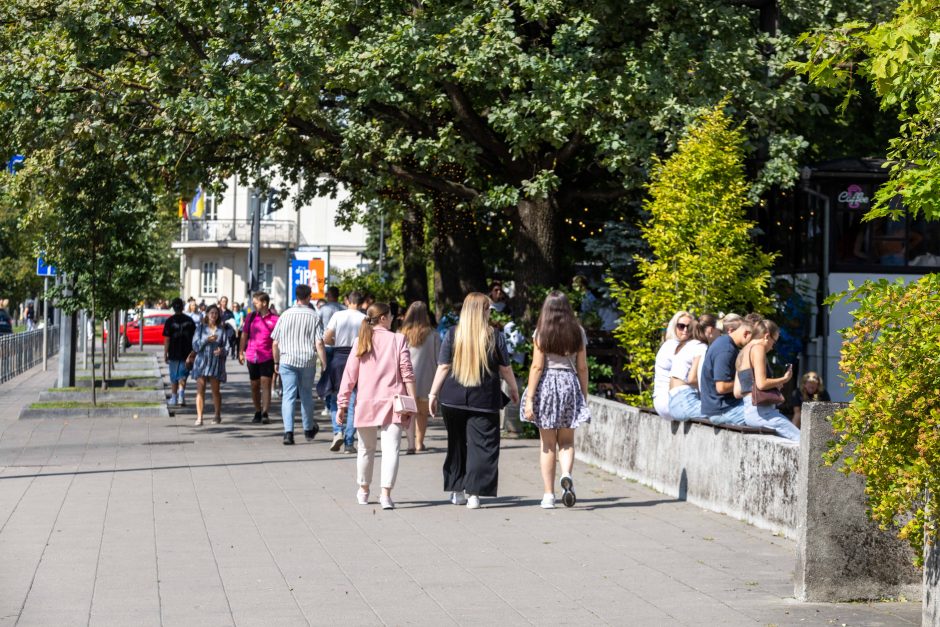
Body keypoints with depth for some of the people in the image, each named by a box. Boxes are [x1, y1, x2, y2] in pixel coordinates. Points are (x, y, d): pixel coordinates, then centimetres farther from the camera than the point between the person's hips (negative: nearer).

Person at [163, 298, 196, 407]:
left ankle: (173, 398, 20)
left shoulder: (170, 321, -7)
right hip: (186, 353, 1)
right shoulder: (189, 320, 1)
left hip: (173, 353, -1)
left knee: (174, 378, 12)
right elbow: (194, 337, 5)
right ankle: (181, 394, -18)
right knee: (183, 376, 4)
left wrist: (165, 354, -1)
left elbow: (167, 339, -8)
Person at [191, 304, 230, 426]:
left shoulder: (221, 329, 6)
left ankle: (217, 415, 21)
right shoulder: (201, 328, 5)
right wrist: (206, 340, -18)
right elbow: (195, 345, -2)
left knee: (216, 391, 7)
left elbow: (227, 346, 5)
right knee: (200, 390, -7)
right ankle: (199, 417, -10)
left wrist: (222, 351, -17)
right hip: (202, 361, 0)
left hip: (216, 363, 1)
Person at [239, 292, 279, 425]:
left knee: (266, 384, -11)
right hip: (252, 357, 4)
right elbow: (244, 336, 14)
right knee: (255, 386, 11)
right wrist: (241, 353, 9)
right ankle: (257, 412, 22)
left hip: (267, 357, -4)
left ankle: (265, 414, -14)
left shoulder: (274, 319, -3)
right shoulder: (251, 317, 8)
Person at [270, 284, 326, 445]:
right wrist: (325, 364, -4)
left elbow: (275, 343, 5)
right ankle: (308, 430, 32)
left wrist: (276, 362, 17)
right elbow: (319, 344, -8)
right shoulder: (314, 316, -3)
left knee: (288, 396, 0)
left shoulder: (285, 315, 1)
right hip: (307, 361, 0)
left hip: (287, 360, 0)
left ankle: (288, 432, -14)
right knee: (306, 395, 16)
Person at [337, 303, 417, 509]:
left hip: (366, 403, 2)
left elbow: (349, 376, 1)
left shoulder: (361, 342, 3)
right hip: (392, 404, -2)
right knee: (391, 449, -5)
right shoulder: (398, 340, -2)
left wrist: (342, 405, 5)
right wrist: (412, 401, -3)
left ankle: (363, 491, 31)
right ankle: (386, 494, -18)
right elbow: (407, 373, -6)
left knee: (366, 449, 17)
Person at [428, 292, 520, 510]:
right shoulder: (495, 337, -3)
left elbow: (443, 367, -1)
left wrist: (433, 394, 5)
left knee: (457, 445, 16)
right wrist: (514, 389, 19)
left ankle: (456, 490, 21)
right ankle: (474, 493, -7)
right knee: (481, 445, 1)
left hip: (453, 399, 2)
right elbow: (505, 369, 3)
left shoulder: (453, 335, -1)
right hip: (485, 400, -2)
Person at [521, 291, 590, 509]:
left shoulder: (541, 333, -3)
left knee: (547, 444, 6)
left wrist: (529, 399, -6)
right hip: (570, 385, 1)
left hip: (546, 385, -1)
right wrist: (584, 396, 14)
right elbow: (582, 367, 5)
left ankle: (548, 495, 6)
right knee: (566, 441, 12)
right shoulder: (578, 333, 3)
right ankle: (567, 475, -17)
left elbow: (537, 367, -7)